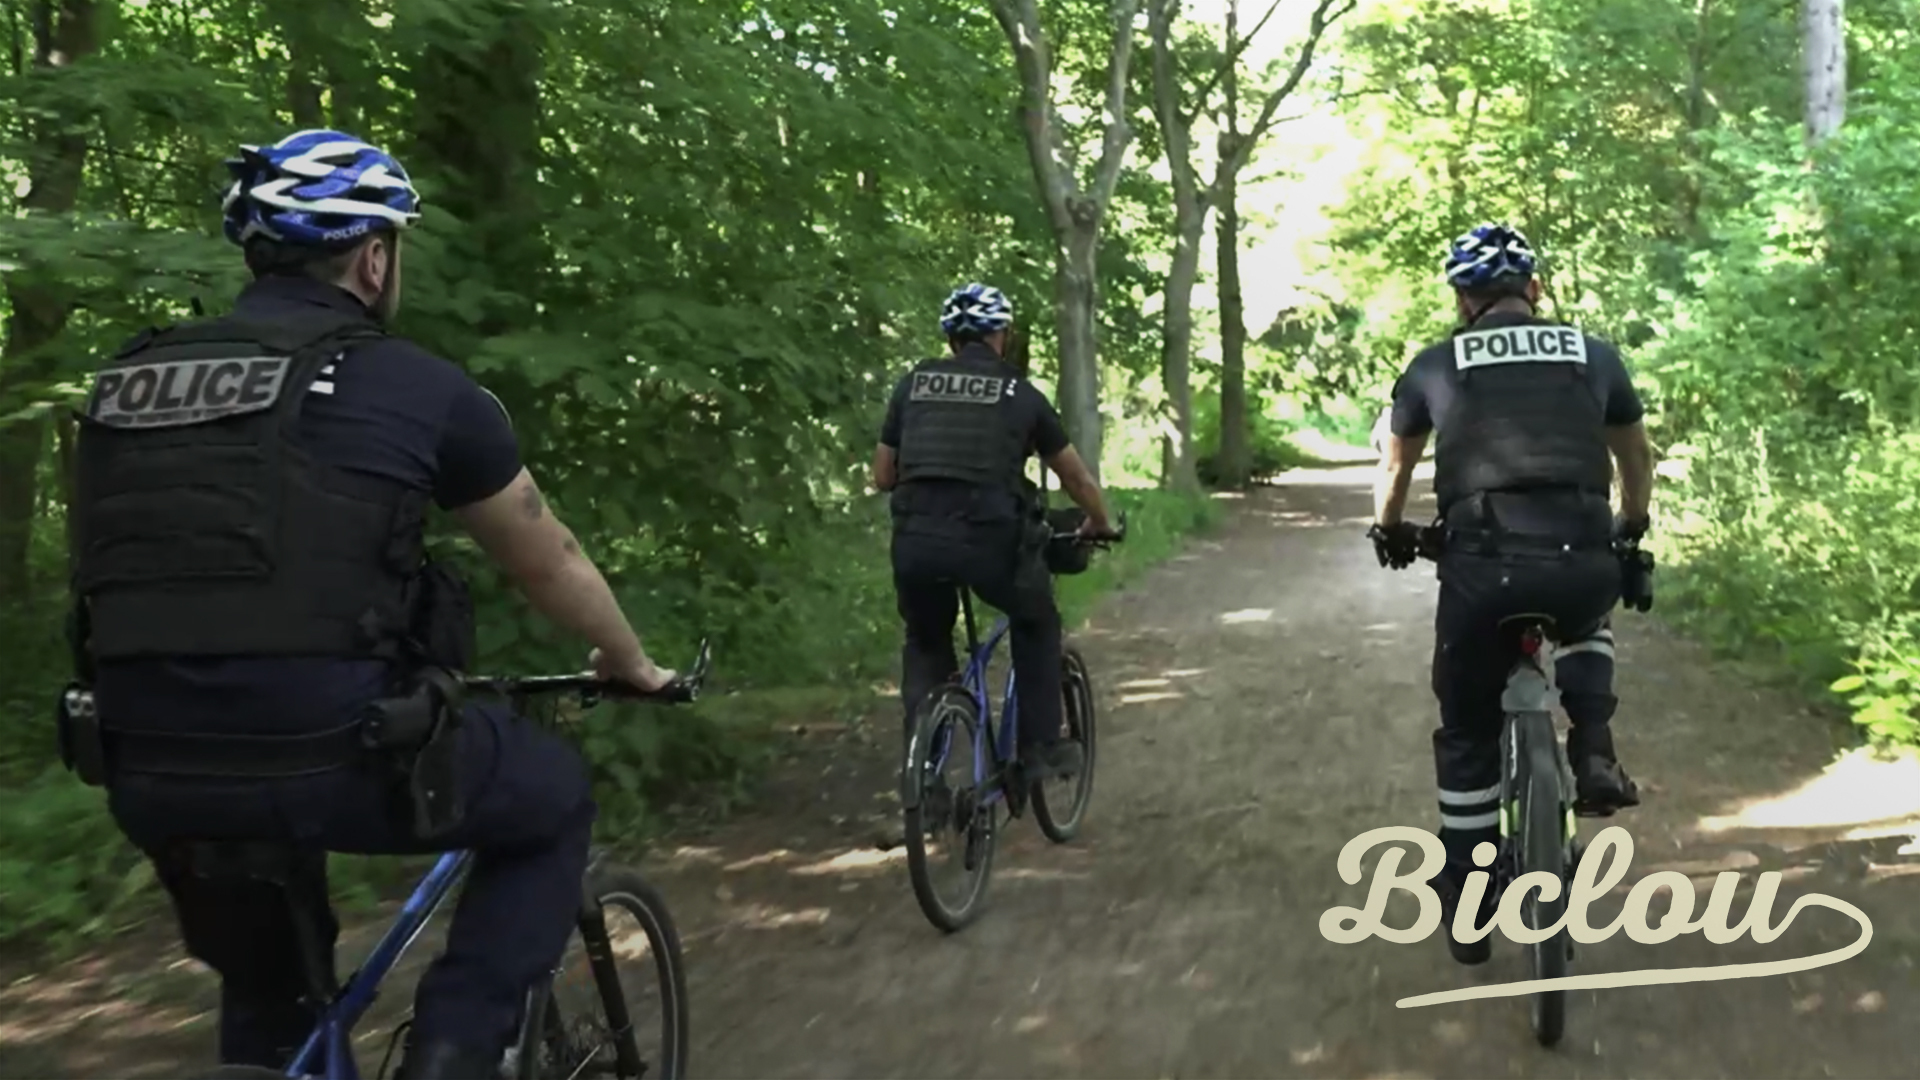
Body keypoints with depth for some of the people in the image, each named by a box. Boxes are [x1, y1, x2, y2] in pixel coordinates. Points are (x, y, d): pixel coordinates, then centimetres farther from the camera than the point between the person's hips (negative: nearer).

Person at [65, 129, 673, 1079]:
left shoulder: (126, 384, 15)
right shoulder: (415, 385, 1)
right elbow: (550, 563, 13)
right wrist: (630, 664, 32)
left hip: (150, 772, 6)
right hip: (325, 756, -5)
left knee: (264, 1002, 30)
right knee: (554, 796, 21)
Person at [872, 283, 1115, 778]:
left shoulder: (913, 384, 18)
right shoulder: (1021, 394, 13)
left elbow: (882, 476, 21)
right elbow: (1078, 479, 22)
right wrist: (1100, 524, 42)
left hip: (915, 537, 2)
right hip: (988, 536, -2)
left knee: (925, 643, 28)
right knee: (1037, 625, 28)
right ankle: (1042, 745, 25)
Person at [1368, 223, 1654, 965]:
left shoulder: (1436, 365, 15)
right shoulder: (1594, 355, 18)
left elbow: (1396, 467, 30)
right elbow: (1637, 459, 34)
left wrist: (1389, 532, 49)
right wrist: (1631, 528, 53)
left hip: (1482, 566, -1)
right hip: (1582, 563, 1)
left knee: (1468, 736, 19)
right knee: (1588, 622, 39)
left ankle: (1466, 910, 25)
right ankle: (1593, 752, 15)